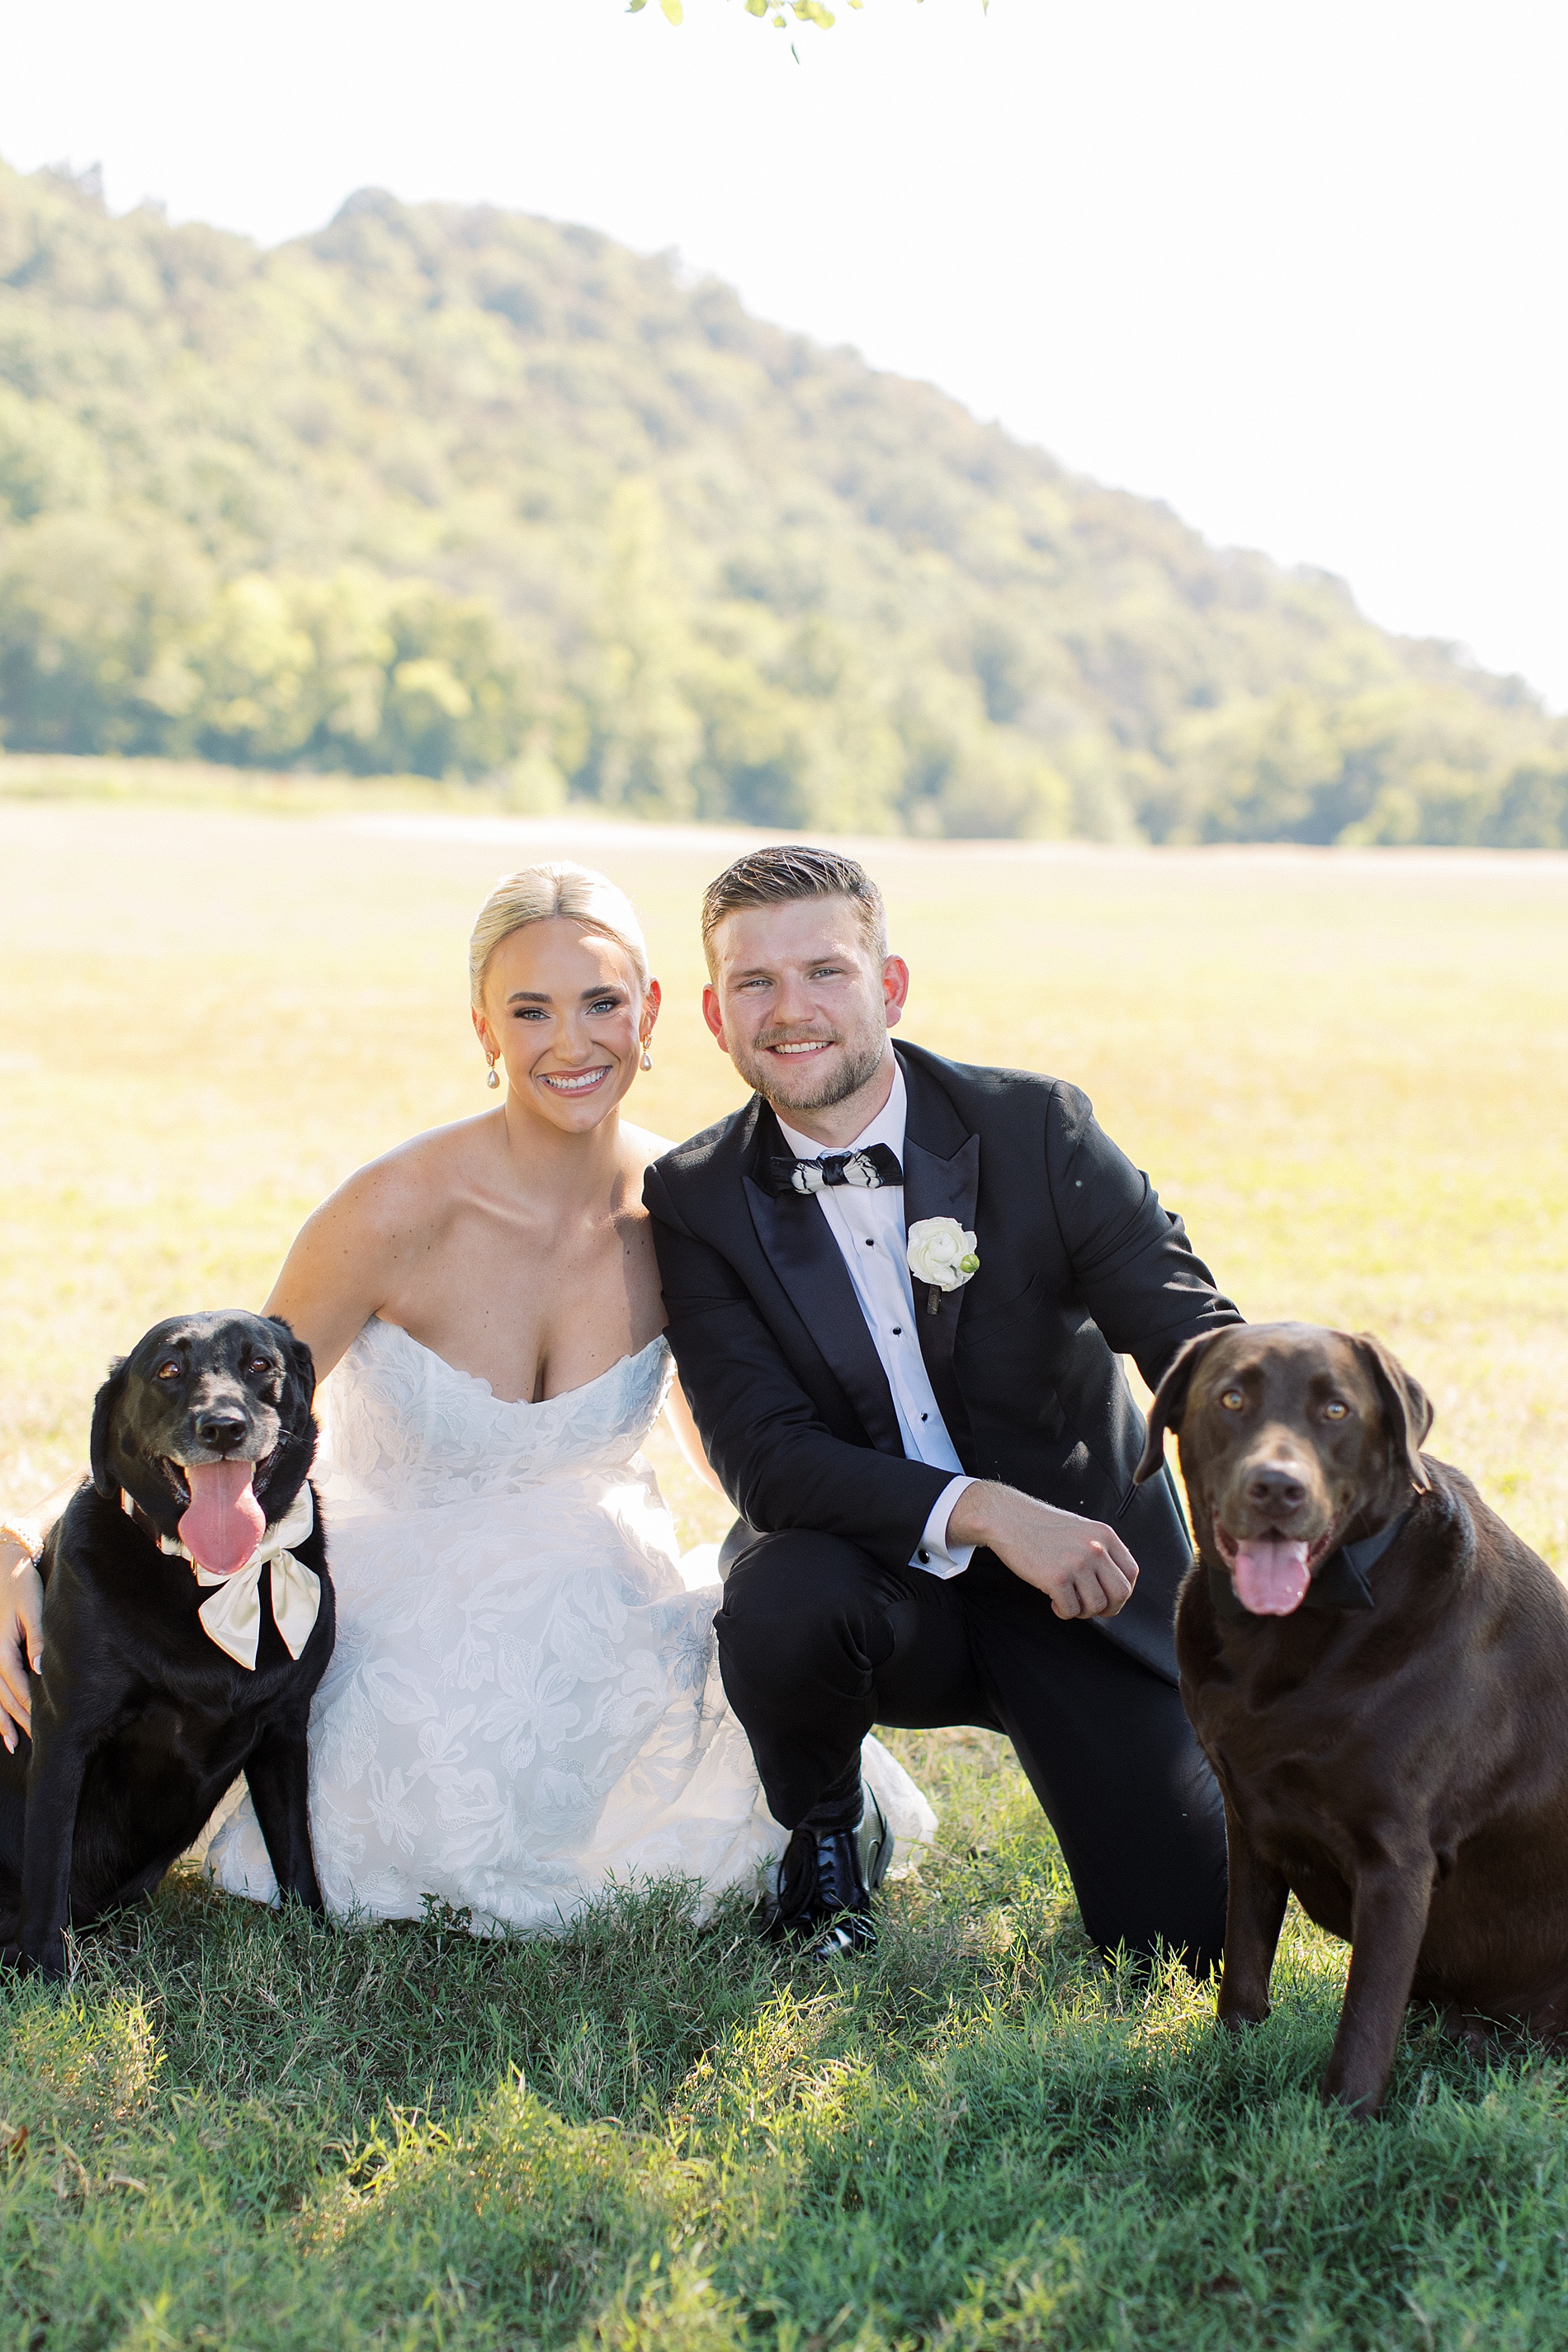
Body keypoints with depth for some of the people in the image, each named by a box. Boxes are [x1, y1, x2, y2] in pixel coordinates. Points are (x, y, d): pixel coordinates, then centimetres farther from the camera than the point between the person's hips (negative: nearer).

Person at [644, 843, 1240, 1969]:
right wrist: (981, 1510, -32)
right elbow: (763, 1454, -16)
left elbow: (1199, 1339, -13)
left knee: (1189, 1934, -12)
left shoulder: (1039, 1129, -8)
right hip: (875, 1579, 0)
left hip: (1083, 1581, 0)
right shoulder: (697, 1201, -6)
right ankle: (822, 1831, -1)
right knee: (778, 1605, -35)